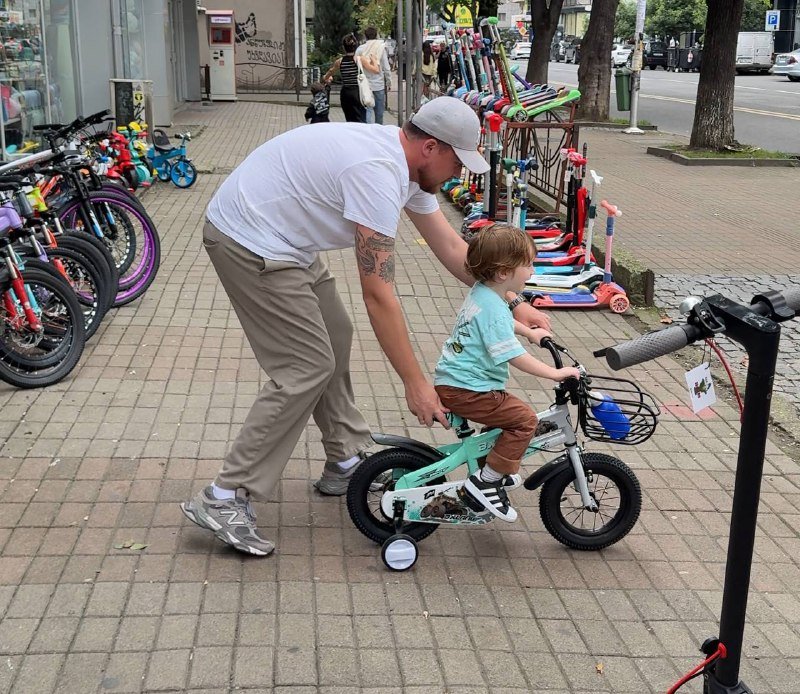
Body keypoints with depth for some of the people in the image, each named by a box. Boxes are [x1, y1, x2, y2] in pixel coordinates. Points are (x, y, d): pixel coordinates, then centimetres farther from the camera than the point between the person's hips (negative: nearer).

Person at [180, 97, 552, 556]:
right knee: (308, 368, -10)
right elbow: (379, 297, -26)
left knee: (334, 339, 16)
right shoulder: (377, 174, -27)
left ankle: (347, 463, 30)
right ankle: (225, 499, -5)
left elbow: (453, 248, 12)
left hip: (281, 239, 11)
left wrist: (513, 304, 10)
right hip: (250, 244, -11)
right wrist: (416, 383, -20)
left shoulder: (408, 163, 4)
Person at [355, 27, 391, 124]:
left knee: (368, 110, -1)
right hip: (379, 84, 0)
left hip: (365, 84, 0)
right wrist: (389, 80, 7)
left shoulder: (360, 49, -4)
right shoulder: (381, 47, -6)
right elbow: (386, 67, -4)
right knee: (379, 110, 13)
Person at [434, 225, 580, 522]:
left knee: (505, 408, 26)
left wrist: (530, 332, 43)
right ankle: (485, 482, -8)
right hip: (464, 390, -11)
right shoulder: (493, 309, -22)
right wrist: (556, 373, -18)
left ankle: (498, 470, 37)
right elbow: (515, 357, -25)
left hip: (450, 381, 11)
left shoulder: (481, 292, 11)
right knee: (524, 419, -13)